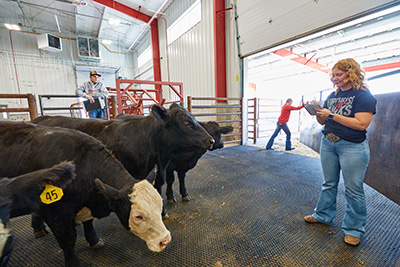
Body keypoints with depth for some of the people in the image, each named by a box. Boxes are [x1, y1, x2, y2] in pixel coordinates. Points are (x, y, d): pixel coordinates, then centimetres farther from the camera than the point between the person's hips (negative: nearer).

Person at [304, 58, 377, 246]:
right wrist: (318, 114, -7)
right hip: (328, 143, 6)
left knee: (353, 189, 6)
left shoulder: (363, 95, -8)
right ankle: (323, 215, 30)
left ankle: (354, 228, 22)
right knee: (329, 184, 15)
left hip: (352, 147, -6)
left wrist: (331, 115, -20)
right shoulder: (332, 95, 11)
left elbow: (362, 124, -20)